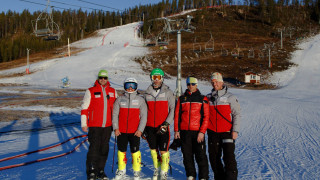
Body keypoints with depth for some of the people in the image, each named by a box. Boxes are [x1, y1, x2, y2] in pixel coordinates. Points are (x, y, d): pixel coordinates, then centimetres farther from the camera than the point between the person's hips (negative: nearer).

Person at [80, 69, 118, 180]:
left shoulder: (113, 91, 11)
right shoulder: (91, 91, 1)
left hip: (108, 126, 4)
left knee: (104, 149, 8)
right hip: (94, 125, -3)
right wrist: (84, 124, -4)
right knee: (94, 148, -7)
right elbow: (84, 108, 1)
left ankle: (100, 170, 18)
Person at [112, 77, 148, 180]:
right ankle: (121, 171, 22)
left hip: (135, 132, -2)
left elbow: (143, 116, 2)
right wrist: (116, 128, -2)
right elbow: (115, 114, 7)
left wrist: (140, 130, -7)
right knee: (121, 150, 9)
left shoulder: (140, 100, 4)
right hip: (121, 131, 2)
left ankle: (137, 171, 12)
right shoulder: (120, 99, 7)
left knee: (135, 151, -1)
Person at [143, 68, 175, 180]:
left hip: (163, 127, -3)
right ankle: (157, 168, 27)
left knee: (163, 150, -7)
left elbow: (172, 109, -4)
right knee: (153, 149, 8)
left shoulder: (168, 92, 0)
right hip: (150, 127, 3)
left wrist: (166, 124, -15)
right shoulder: (147, 93, 10)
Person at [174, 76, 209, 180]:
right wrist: (176, 130, 3)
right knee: (187, 155, 8)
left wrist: (202, 132, -11)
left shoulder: (202, 99, 3)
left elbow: (206, 117, -2)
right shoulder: (182, 99, 10)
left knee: (201, 156, -3)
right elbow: (177, 115, 11)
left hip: (198, 132, -2)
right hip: (184, 132, 3)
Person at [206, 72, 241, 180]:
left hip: (227, 131, -4)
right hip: (212, 132, 4)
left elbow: (236, 114, -1)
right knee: (214, 157, 7)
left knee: (229, 156, -11)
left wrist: (235, 130, -9)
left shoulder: (230, 97, 1)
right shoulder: (208, 98, 10)